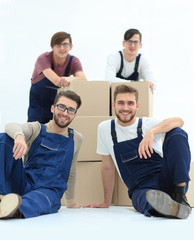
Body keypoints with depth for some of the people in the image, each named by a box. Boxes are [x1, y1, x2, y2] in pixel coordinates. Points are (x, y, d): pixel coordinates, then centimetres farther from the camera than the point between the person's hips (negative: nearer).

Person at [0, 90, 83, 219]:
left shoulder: (76, 139, 15)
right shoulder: (36, 129, 8)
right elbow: (11, 126, -16)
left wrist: (70, 202, 33)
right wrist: (19, 135, -41)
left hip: (49, 191, -1)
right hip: (24, 183, 1)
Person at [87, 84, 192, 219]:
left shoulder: (147, 124, 3)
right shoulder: (105, 128, 9)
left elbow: (179, 122, -18)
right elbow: (108, 167, 16)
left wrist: (152, 131, -35)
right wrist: (107, 202, 17)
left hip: (166, 178, 1)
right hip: (140, 189, -1)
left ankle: (180, 196, -31)